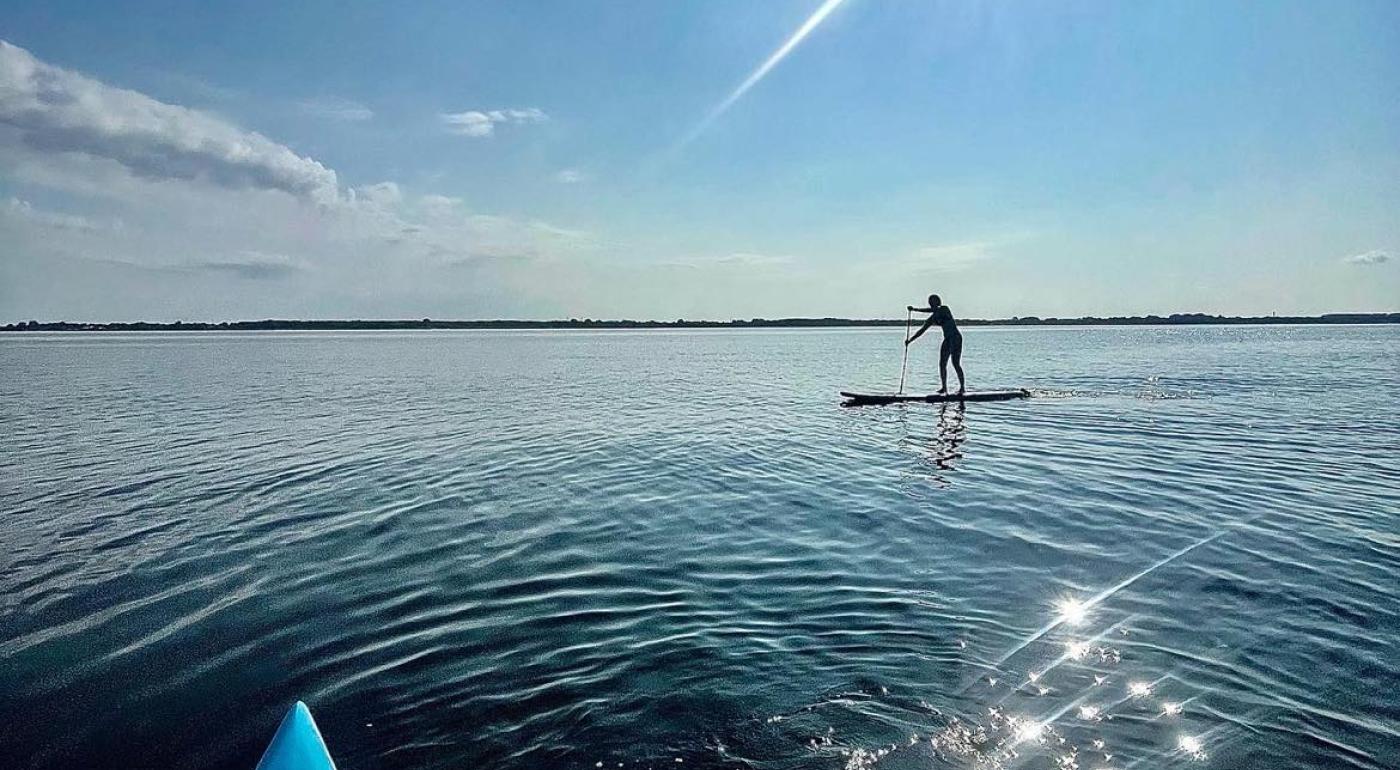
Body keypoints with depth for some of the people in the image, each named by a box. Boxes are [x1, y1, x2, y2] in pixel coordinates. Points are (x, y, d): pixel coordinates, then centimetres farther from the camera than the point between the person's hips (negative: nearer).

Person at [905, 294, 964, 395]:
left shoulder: (945, 309, -9)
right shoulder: (933, 317, 10)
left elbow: (934, 310, -27)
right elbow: (922, 330, 12)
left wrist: (916, 309, -26)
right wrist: (910, 340, 7)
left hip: (956, 338, -7)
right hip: (947, 339, 7)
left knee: (955, 363, -13)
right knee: (942, 363, 0)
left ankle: (962, 387, -8)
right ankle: (944, 387, 5)